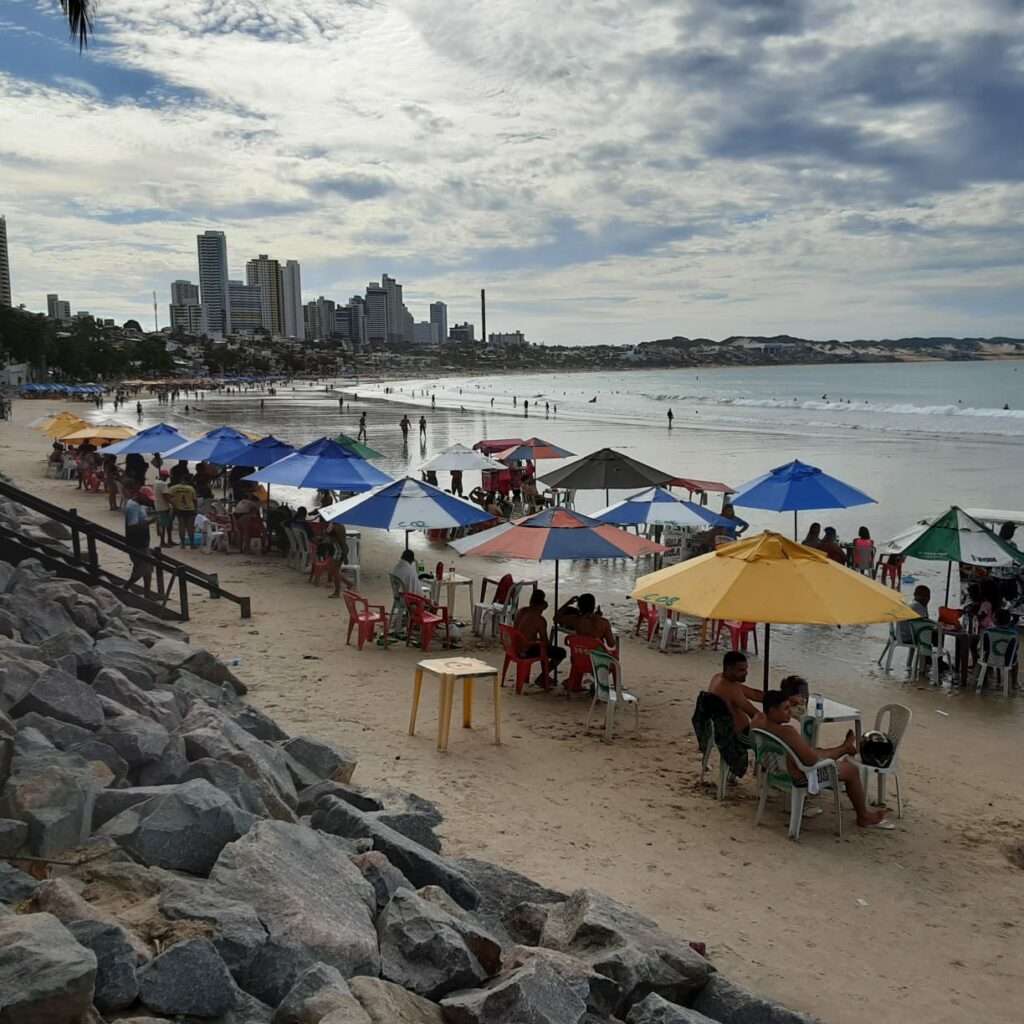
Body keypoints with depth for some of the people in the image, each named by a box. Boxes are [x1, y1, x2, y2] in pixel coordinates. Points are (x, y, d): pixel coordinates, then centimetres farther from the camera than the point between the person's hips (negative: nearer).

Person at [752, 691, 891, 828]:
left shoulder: (758, 720, -14)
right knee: (852, 769, 15)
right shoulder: (787, 732, -38)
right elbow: (812, 760, -31)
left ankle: (844, 749, 63)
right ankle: (864, 816, 35)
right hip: (801, 777, -8)